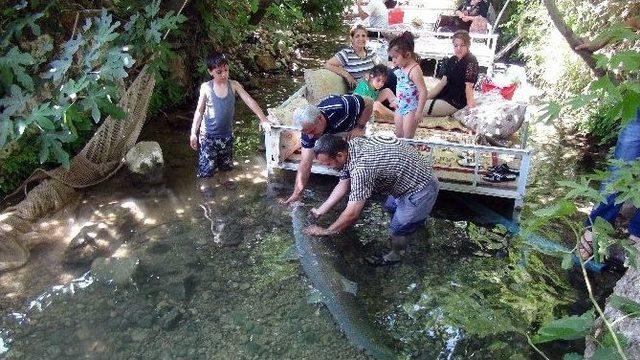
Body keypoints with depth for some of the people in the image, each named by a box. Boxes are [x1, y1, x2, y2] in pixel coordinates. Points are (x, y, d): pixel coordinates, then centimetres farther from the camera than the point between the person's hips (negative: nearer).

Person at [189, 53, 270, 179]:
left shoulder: (234, 85, -7)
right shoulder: (206, 88, -10)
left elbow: (249, 101, -10)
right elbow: (199, 111, -4)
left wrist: (263, 119, -20)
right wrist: (193, 133, -7)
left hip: (227, 134, 2)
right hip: (208, 135, -2)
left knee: (226, 166, 16)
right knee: (206, 171, -2)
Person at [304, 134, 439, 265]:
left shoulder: (361, 167, -35)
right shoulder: (351, 146, -7)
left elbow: (352, 214, -29)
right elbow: (343, 185, 4)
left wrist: (325, 231, -15)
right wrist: (320, 210, 5)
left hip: (421, 190, -9)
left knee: (396, 230, 5)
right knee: (390, 207, 28)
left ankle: (397, 256, 33)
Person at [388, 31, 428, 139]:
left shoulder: (414, 70, -21)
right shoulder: (401, 68, 4)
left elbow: (423, 92, -23)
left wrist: (419, 112, -22)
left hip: (411, 108, -9)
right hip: (400, 107, 9)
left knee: (407, 137, -4)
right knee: (398, 136, 15)